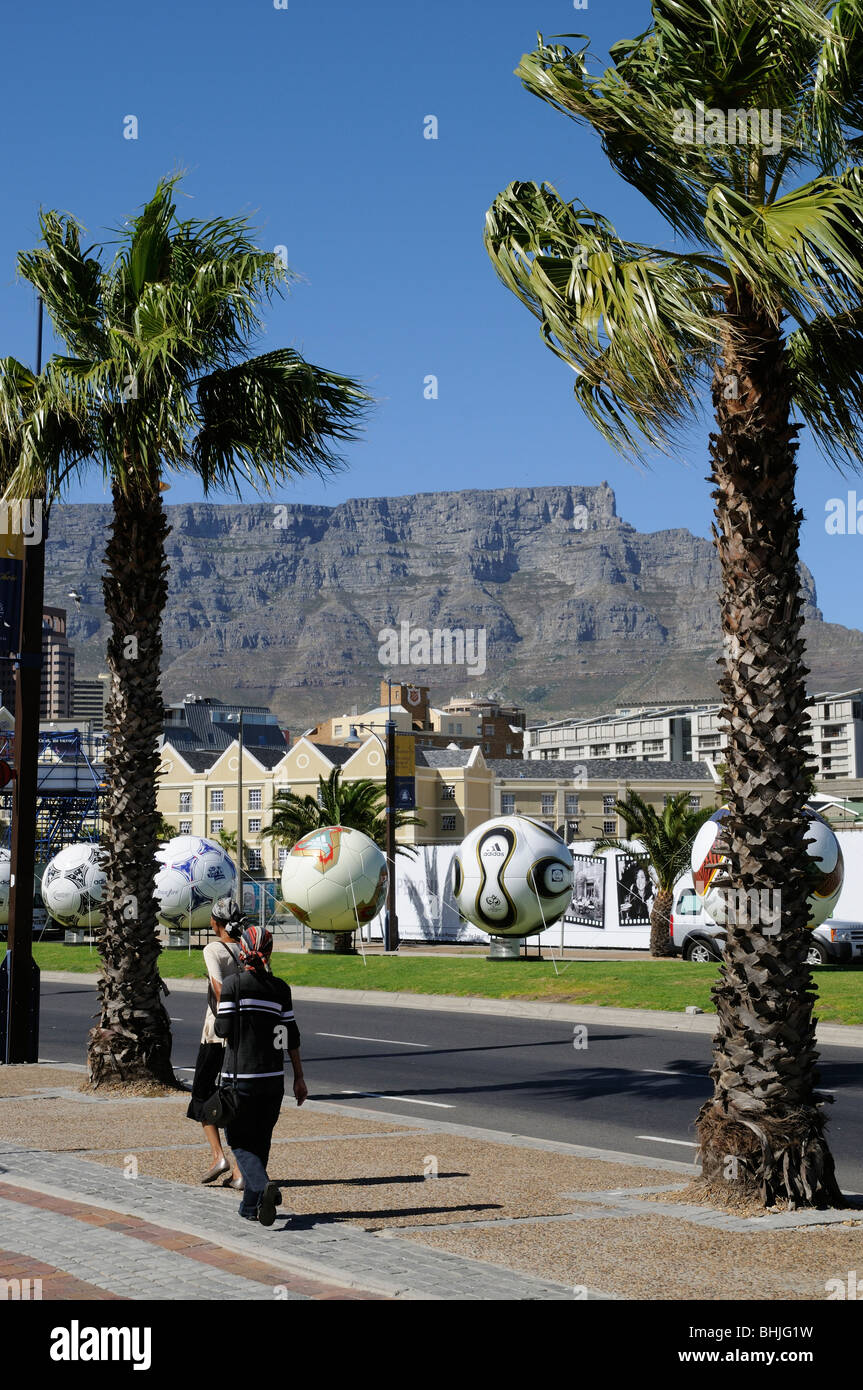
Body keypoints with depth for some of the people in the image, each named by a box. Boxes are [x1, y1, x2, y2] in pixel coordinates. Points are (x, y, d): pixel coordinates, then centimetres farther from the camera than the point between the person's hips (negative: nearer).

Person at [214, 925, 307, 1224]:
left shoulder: (233, 984, -7)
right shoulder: (280, 988, 4)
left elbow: (224, 1028, -11)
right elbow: (291, 1035, 5)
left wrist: (219, 1020, 13)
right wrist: (299, 1078, 10)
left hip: (240, 1076, -4)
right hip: (273, 1076, 4)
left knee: (240, 1141, 3)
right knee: (261, 1140, 15)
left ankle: (264, 1186, -24)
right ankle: (251, 1207, 20)